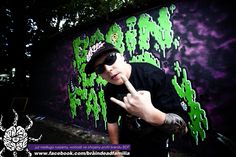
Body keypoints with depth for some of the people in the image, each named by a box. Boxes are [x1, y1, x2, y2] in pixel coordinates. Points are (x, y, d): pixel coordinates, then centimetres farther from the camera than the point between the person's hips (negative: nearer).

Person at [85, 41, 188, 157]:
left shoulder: (153, 75, -29)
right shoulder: (109, 90, -13)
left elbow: (182, 128, -30)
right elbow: (112, 122, 2)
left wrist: (150, 114, -48)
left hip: (156, 146, -3)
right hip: (126, 143, 4)